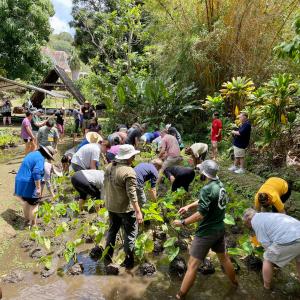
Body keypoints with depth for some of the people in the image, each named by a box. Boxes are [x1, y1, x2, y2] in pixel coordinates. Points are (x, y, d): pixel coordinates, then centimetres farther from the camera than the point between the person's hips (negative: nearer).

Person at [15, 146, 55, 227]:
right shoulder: (41, 158, -17)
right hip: (28, 184, -10)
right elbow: (36, 173, -27)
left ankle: (27, 219, 41)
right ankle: (33, 224, 15)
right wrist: (38, 188, -23)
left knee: (26, 201, 25)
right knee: (34, 204, 5)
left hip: (20, 181, 10)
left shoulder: (33, 153, 12)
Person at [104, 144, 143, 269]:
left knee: (112, 230, 24)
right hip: (125, 208, -7)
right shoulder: (129, 172, -24)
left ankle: (108, 256, 36)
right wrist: (138, 212, -20)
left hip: (111, 206, 7)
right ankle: (129, 261, 19)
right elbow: (132, 194, -25)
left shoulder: (109, 167, -1)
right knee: (130, 233, 10)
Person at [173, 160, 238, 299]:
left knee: (192, 265, 1)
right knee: (223, 257, 29)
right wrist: (188, 206, 7)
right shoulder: (220, 184, 1)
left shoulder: (207, 189, -25)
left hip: (206, 233, -8)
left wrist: (182, 222, -17)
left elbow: (201, 214, -26)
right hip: (220, 229, 8)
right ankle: (234, 282, 50)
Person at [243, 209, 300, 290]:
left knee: (268, 260, 15)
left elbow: (266, 243, 0)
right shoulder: (267, 215, 30)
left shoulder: (255, 221, 5)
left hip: (287, 240, -8)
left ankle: (266, 287, 29)